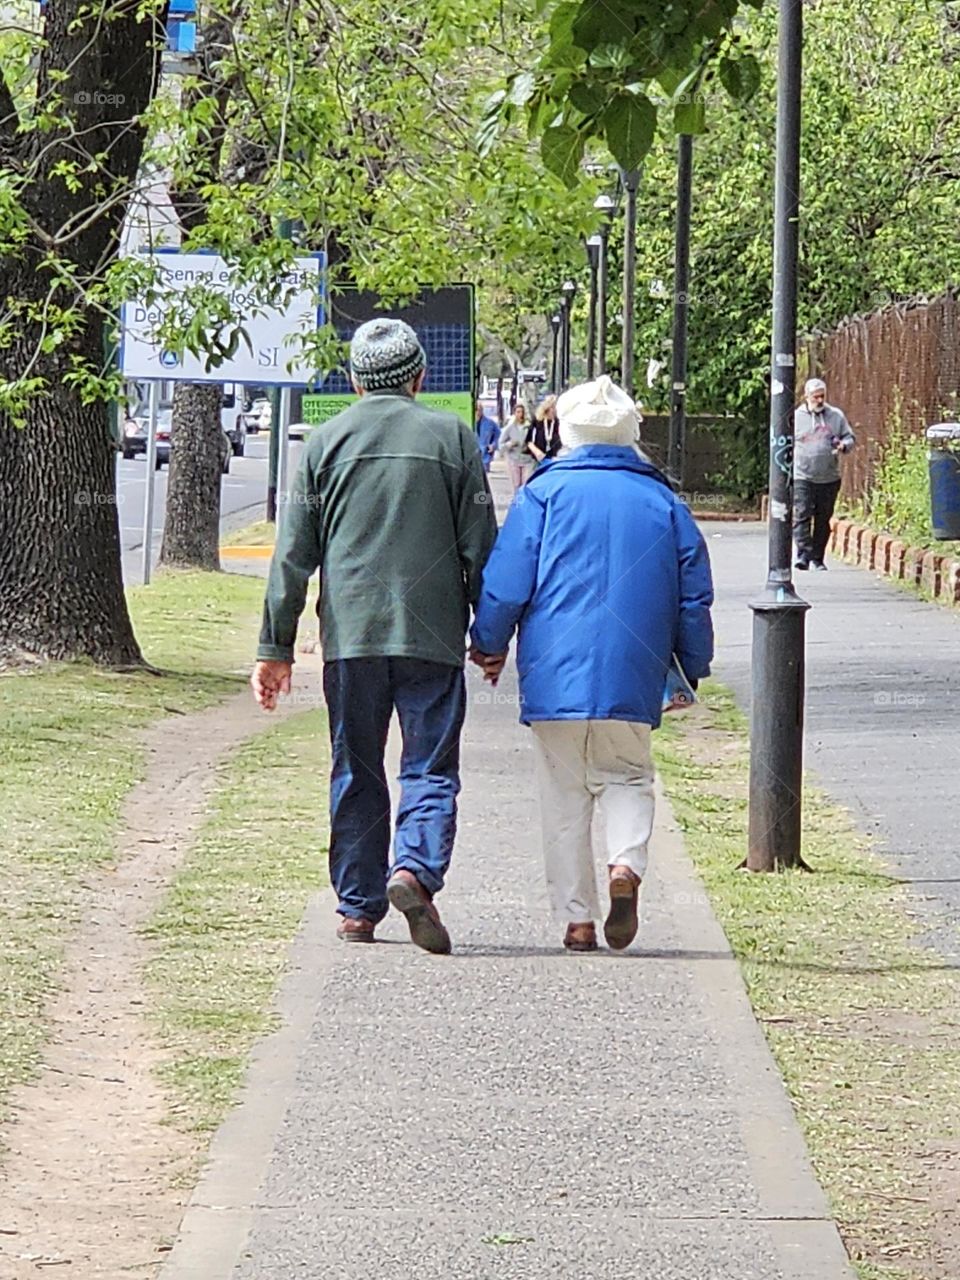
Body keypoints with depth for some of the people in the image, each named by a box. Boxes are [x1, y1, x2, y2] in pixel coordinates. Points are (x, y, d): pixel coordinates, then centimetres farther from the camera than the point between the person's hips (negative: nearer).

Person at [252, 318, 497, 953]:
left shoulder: (327, 441, 5)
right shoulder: (453, 438, 3)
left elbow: (294, 554, 5)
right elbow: (481, 549, 3)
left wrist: (277, 646, 8)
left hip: (350, 636, 1)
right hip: (433, 637, -1)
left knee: (356, 773, 10)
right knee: (431, 767, 1)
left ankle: (359, 907, 11)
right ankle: (416, 868, -22)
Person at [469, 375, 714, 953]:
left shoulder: (545, 492, 0)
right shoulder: (664, 502, 8)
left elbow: (507, 581, -2)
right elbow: (694, 596, 10)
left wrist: (489, 645, 12)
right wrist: (693, 669, 21)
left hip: (556, 672, -2)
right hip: (634, 676, 2)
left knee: (565, 794, 7)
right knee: (627, 776, 15)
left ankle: (577, 917, 5)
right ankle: (627, 863, -14)